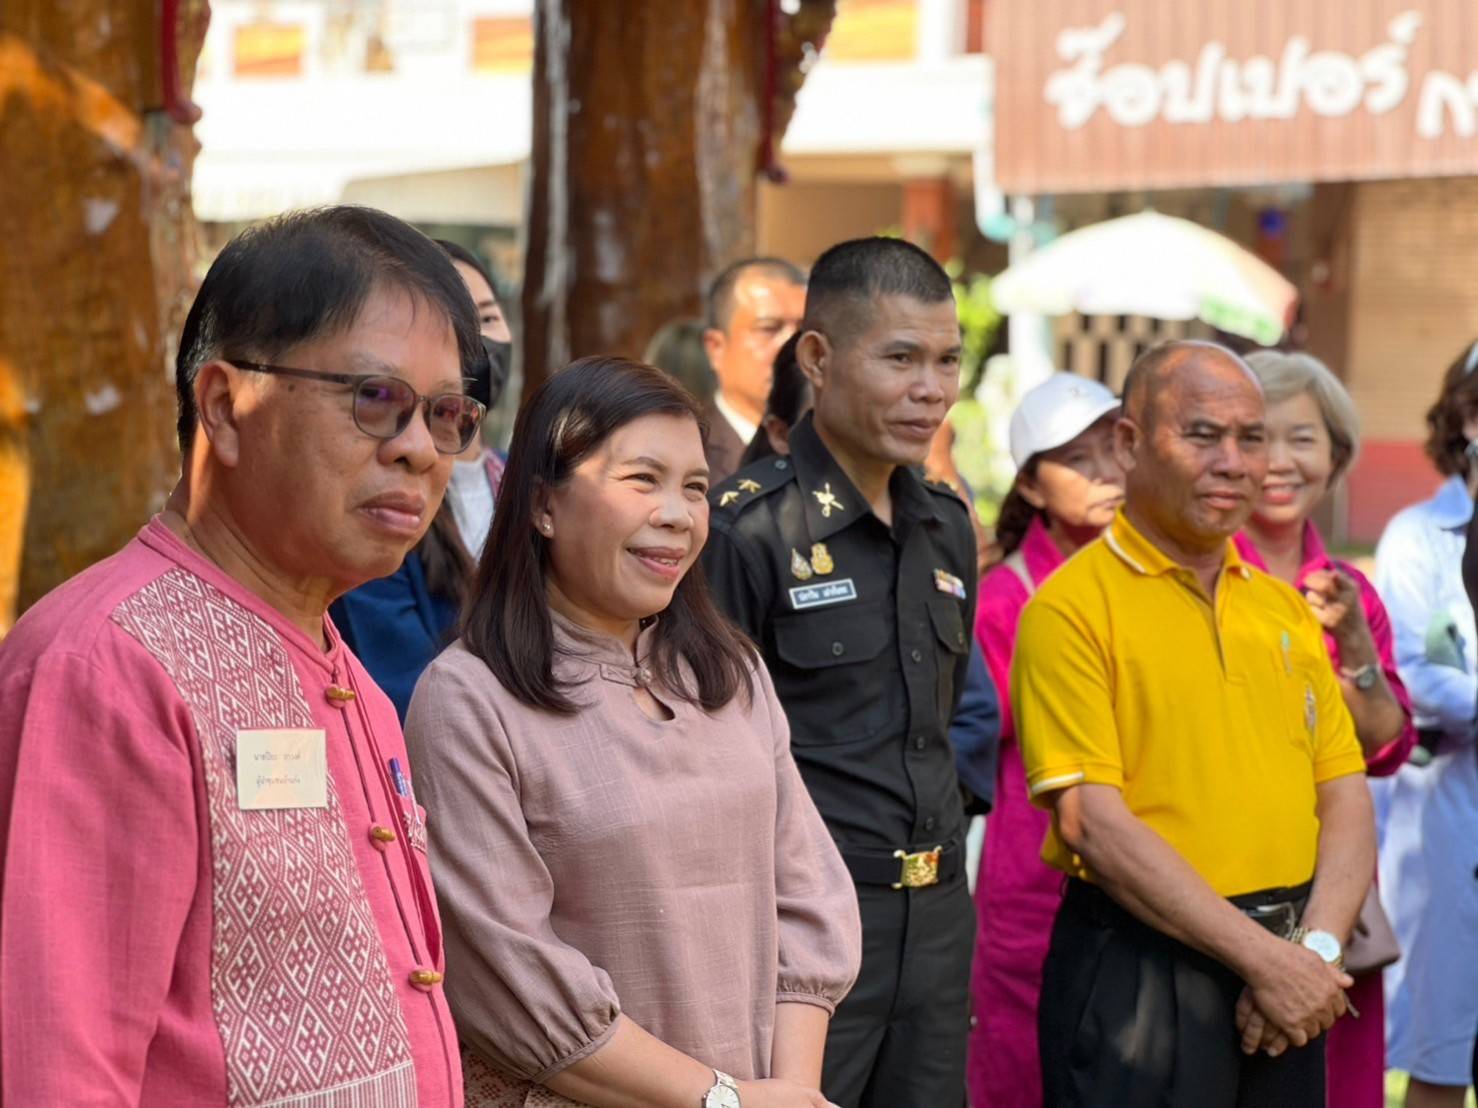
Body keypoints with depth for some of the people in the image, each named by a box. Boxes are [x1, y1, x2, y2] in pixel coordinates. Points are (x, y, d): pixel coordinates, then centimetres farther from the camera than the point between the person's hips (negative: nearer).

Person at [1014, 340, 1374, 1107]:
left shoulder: (1284, 607, 12)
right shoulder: (1073, 606, -8)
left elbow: (1346, 794, 9)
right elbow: (1091, 820, -14)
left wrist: (1317, 947, -7)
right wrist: (1261, 956, -15)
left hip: (1288, 986, 6)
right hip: (1141, 971, -6)